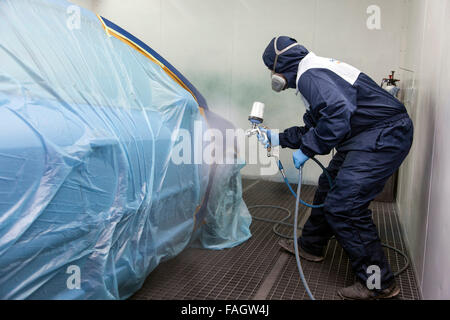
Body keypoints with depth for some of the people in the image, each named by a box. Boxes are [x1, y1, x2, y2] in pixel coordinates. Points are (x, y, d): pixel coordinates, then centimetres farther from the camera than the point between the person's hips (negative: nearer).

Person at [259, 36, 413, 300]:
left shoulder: (309, 74, -15)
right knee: (330, 186, 18)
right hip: (368, 138, 11)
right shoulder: (316, 70, 19)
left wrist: (307, 150, -20)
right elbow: (314, 127, 23)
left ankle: (380, 284, 2)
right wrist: (278, 138, 26)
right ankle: (311, 246, 36)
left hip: (384, 137, -11)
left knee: (343, 205, -12)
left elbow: (337, 113, -31)